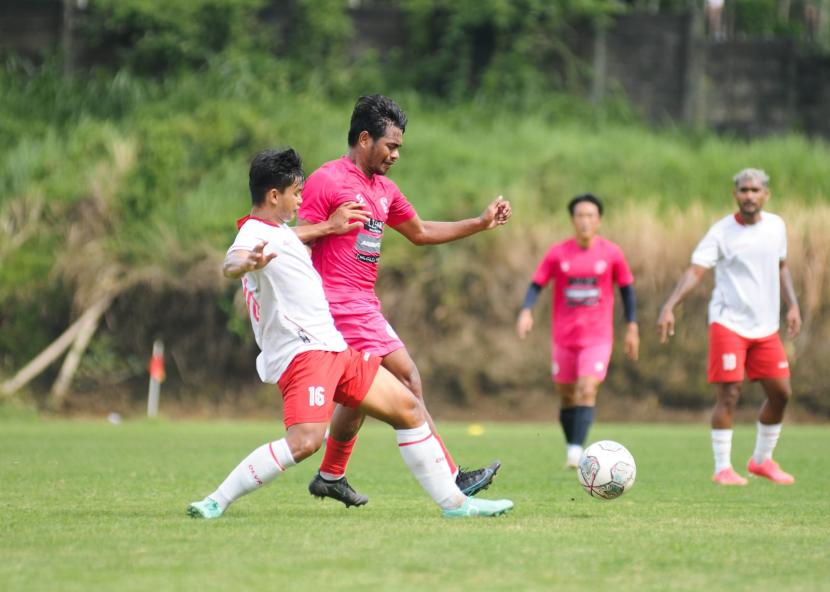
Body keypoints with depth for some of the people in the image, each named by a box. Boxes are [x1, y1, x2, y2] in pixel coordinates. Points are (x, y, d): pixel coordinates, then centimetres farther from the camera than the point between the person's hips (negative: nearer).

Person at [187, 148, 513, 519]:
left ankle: (453, 502, 19)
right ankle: (215, 503, -23)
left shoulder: (279, 231, 19)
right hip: (300, 351, -11)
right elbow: (230, 265, -37)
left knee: (408, 409, 12)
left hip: (332, 349, 11)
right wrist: (248, 263, -59)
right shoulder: (255, 233, -13)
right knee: (305, 441, -30)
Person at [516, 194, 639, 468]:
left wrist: (631, 327, 6)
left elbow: (626, 289, 8)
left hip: (597, 337, -2)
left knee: (587, 391, -18)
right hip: (564, 338, 2)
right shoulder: (557, 253, -2)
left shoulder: (612, 253, -2)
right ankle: (571, 447, 25)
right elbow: (536, 285, 1)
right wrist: (526, 311, -18)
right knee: (567, 397, 9)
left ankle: (577, 451, -24)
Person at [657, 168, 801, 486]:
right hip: (729, 324, -5)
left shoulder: (776, 226, 6)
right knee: (729, 394, -9)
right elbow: (695, 271, -19)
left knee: (780, 393, 6)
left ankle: (762, 460, 25)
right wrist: (669, 307, -32)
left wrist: (792, 305, 10)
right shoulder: (721, 232, -11)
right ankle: (723, 468, 0)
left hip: (766, 327, 5)